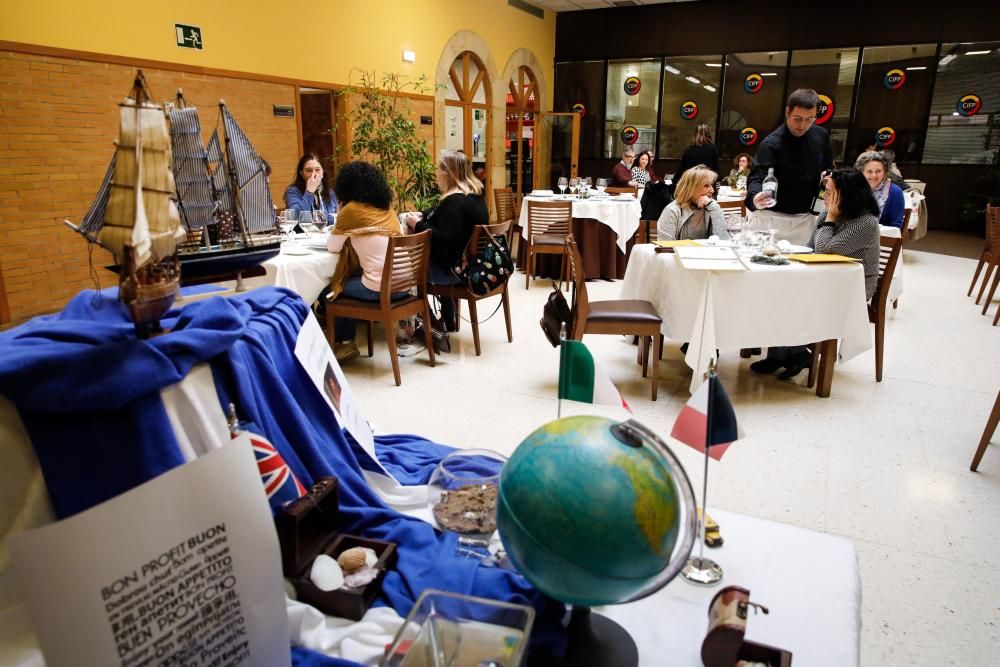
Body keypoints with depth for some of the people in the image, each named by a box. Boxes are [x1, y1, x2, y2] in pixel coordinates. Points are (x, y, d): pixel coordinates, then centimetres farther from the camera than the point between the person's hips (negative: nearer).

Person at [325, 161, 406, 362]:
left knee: (331, 288, 20)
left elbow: (333, 247, 6)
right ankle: (347, 342, 32)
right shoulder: (387, 208, 13)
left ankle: (341, 342, 30)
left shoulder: (351, 209, -4)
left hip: (380, 288, -6)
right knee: (351, 280, 29)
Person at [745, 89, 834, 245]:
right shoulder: (771, 144, -17)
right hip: (775, 217, -5)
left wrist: (828, 174, -5)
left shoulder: (821, 135, 2)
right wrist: (755, 198, -49)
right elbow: (757, 177, -27)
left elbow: (828, 166, 18)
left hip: (807, 217, 6)